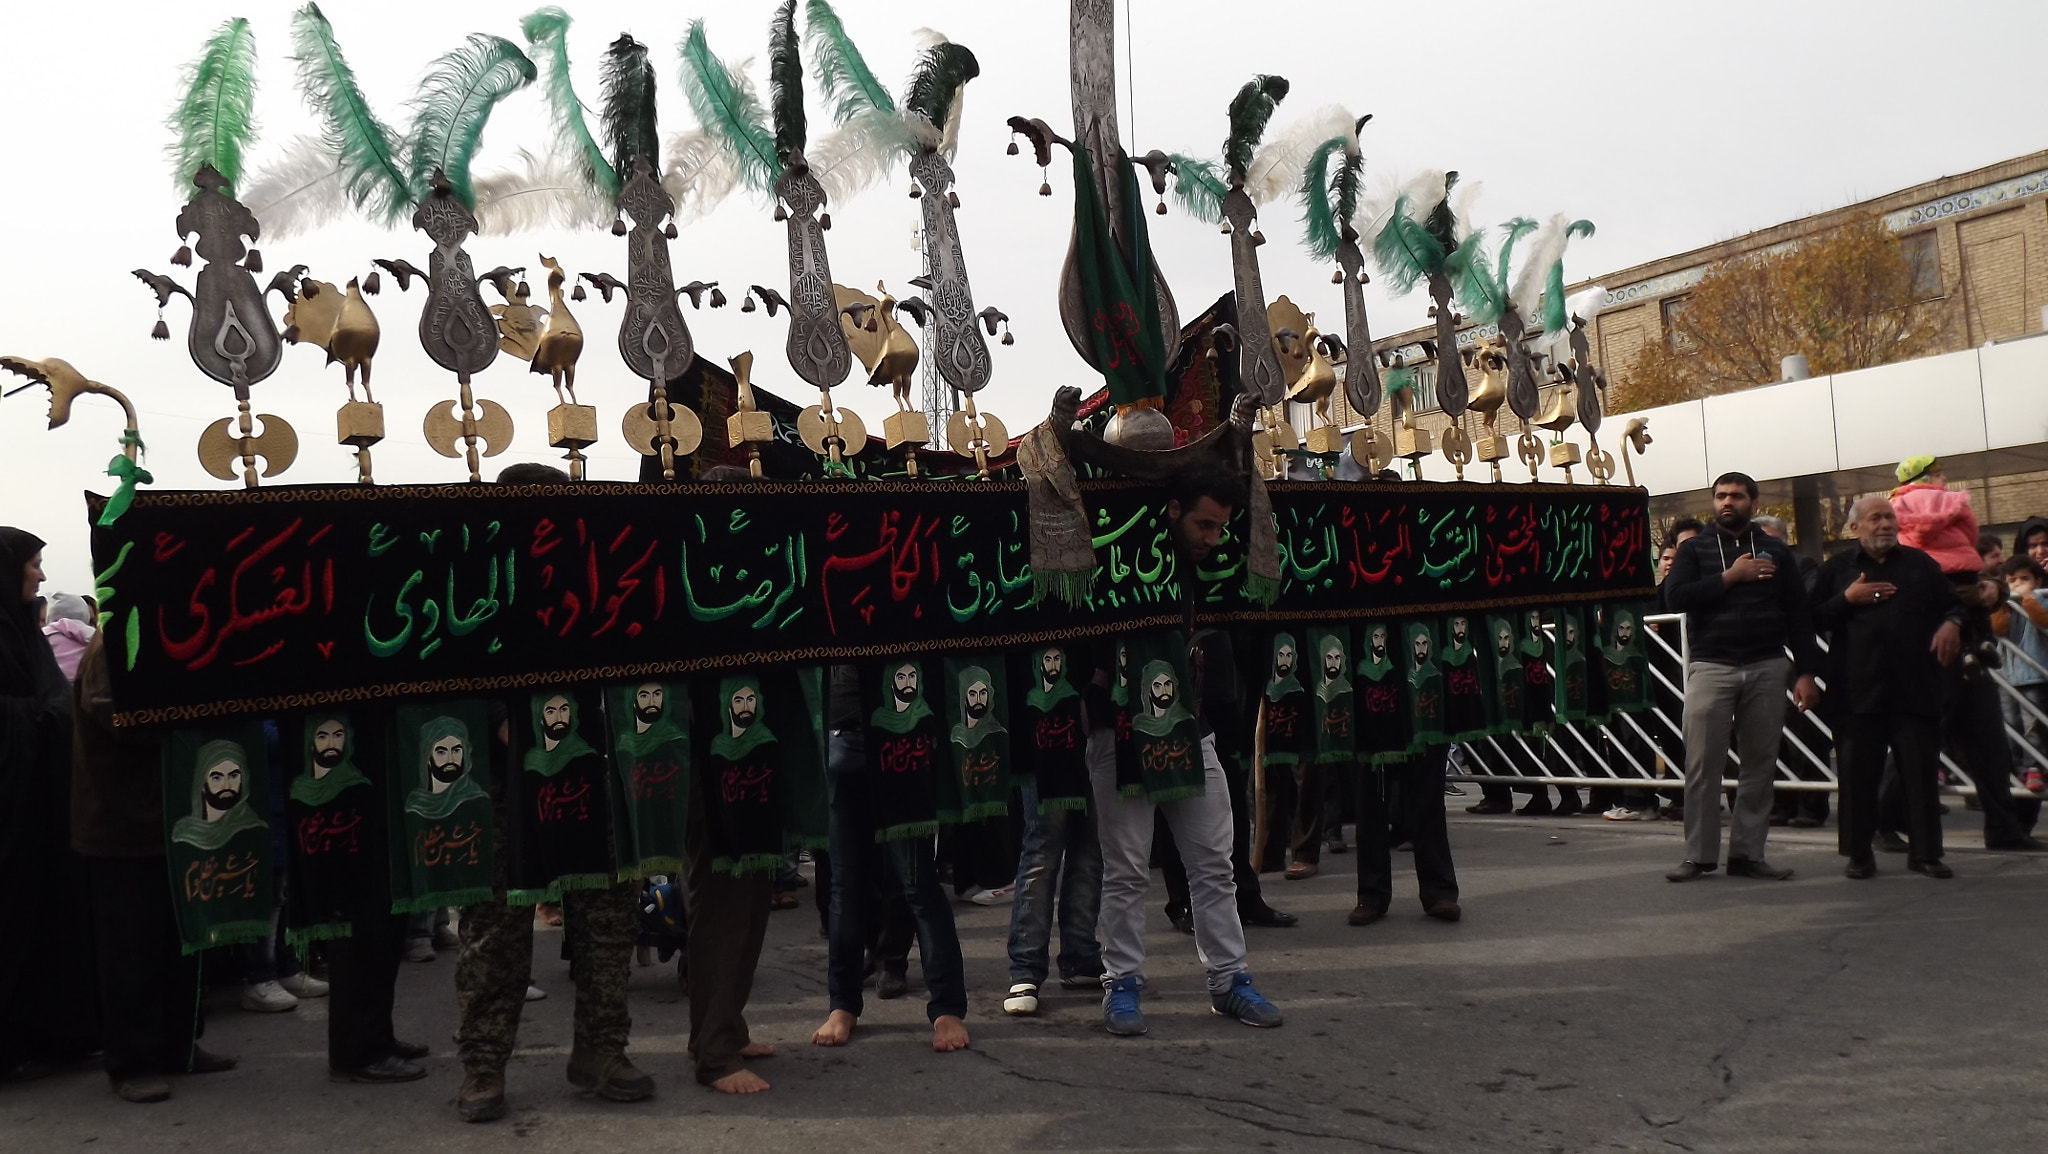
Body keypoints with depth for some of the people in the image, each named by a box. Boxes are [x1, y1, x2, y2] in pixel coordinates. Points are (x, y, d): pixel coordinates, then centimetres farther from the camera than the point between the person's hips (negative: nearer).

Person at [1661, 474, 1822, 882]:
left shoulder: (1775, 551, 12)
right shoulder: (1695, 549, 8)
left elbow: (1798, 614, 9)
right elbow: (1675, 596, -8)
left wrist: (1806, 673, 2)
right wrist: (1730, 577, -12)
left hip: (1767, 668, 2)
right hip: (1711, 667, -2)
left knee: (1760, 765, 3)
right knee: (1703, 765, -4)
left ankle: (1748, 854, 11)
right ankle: (1699, 855, 2)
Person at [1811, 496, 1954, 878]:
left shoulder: (1921, 563, 14)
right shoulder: (1837, 568, 9)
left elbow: (1952, 605, 17)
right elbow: (1814, 617, 3)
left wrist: (1951, 624, -4)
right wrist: (1847, 599, -11)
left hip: (1914, 689, 1)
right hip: (1856, 692, -1)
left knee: (1920, 770, 2)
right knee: (1857, 772, 2)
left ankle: (1925, 852, 12)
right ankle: (1859, 854, 11)